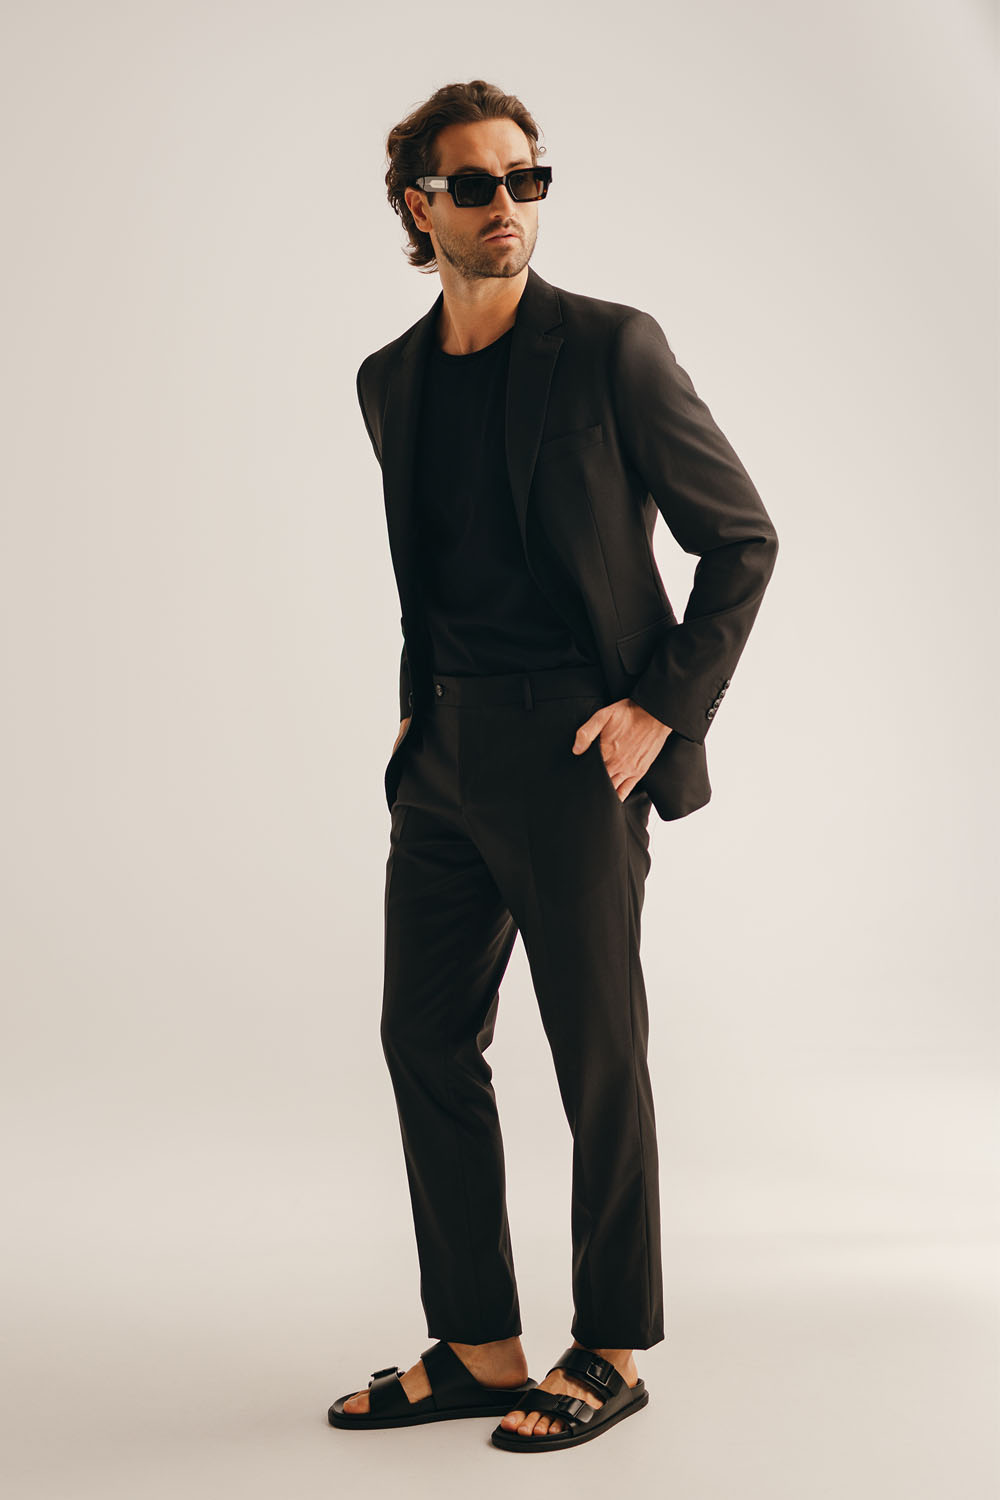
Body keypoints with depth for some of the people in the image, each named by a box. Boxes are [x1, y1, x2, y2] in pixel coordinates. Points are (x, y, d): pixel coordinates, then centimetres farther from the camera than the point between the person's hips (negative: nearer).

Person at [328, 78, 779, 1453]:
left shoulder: (613, 350, -7)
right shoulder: (392, 380, 11)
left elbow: (743, 537, -4)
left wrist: (664, 705, -10)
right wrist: (418, 708, 11)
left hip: (576, 750, -6)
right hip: (446, 755, 7)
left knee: (599, 1056, 3)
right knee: (426, 1037, 8)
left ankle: (611, 1353, 20)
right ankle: (475, 1349, 22)